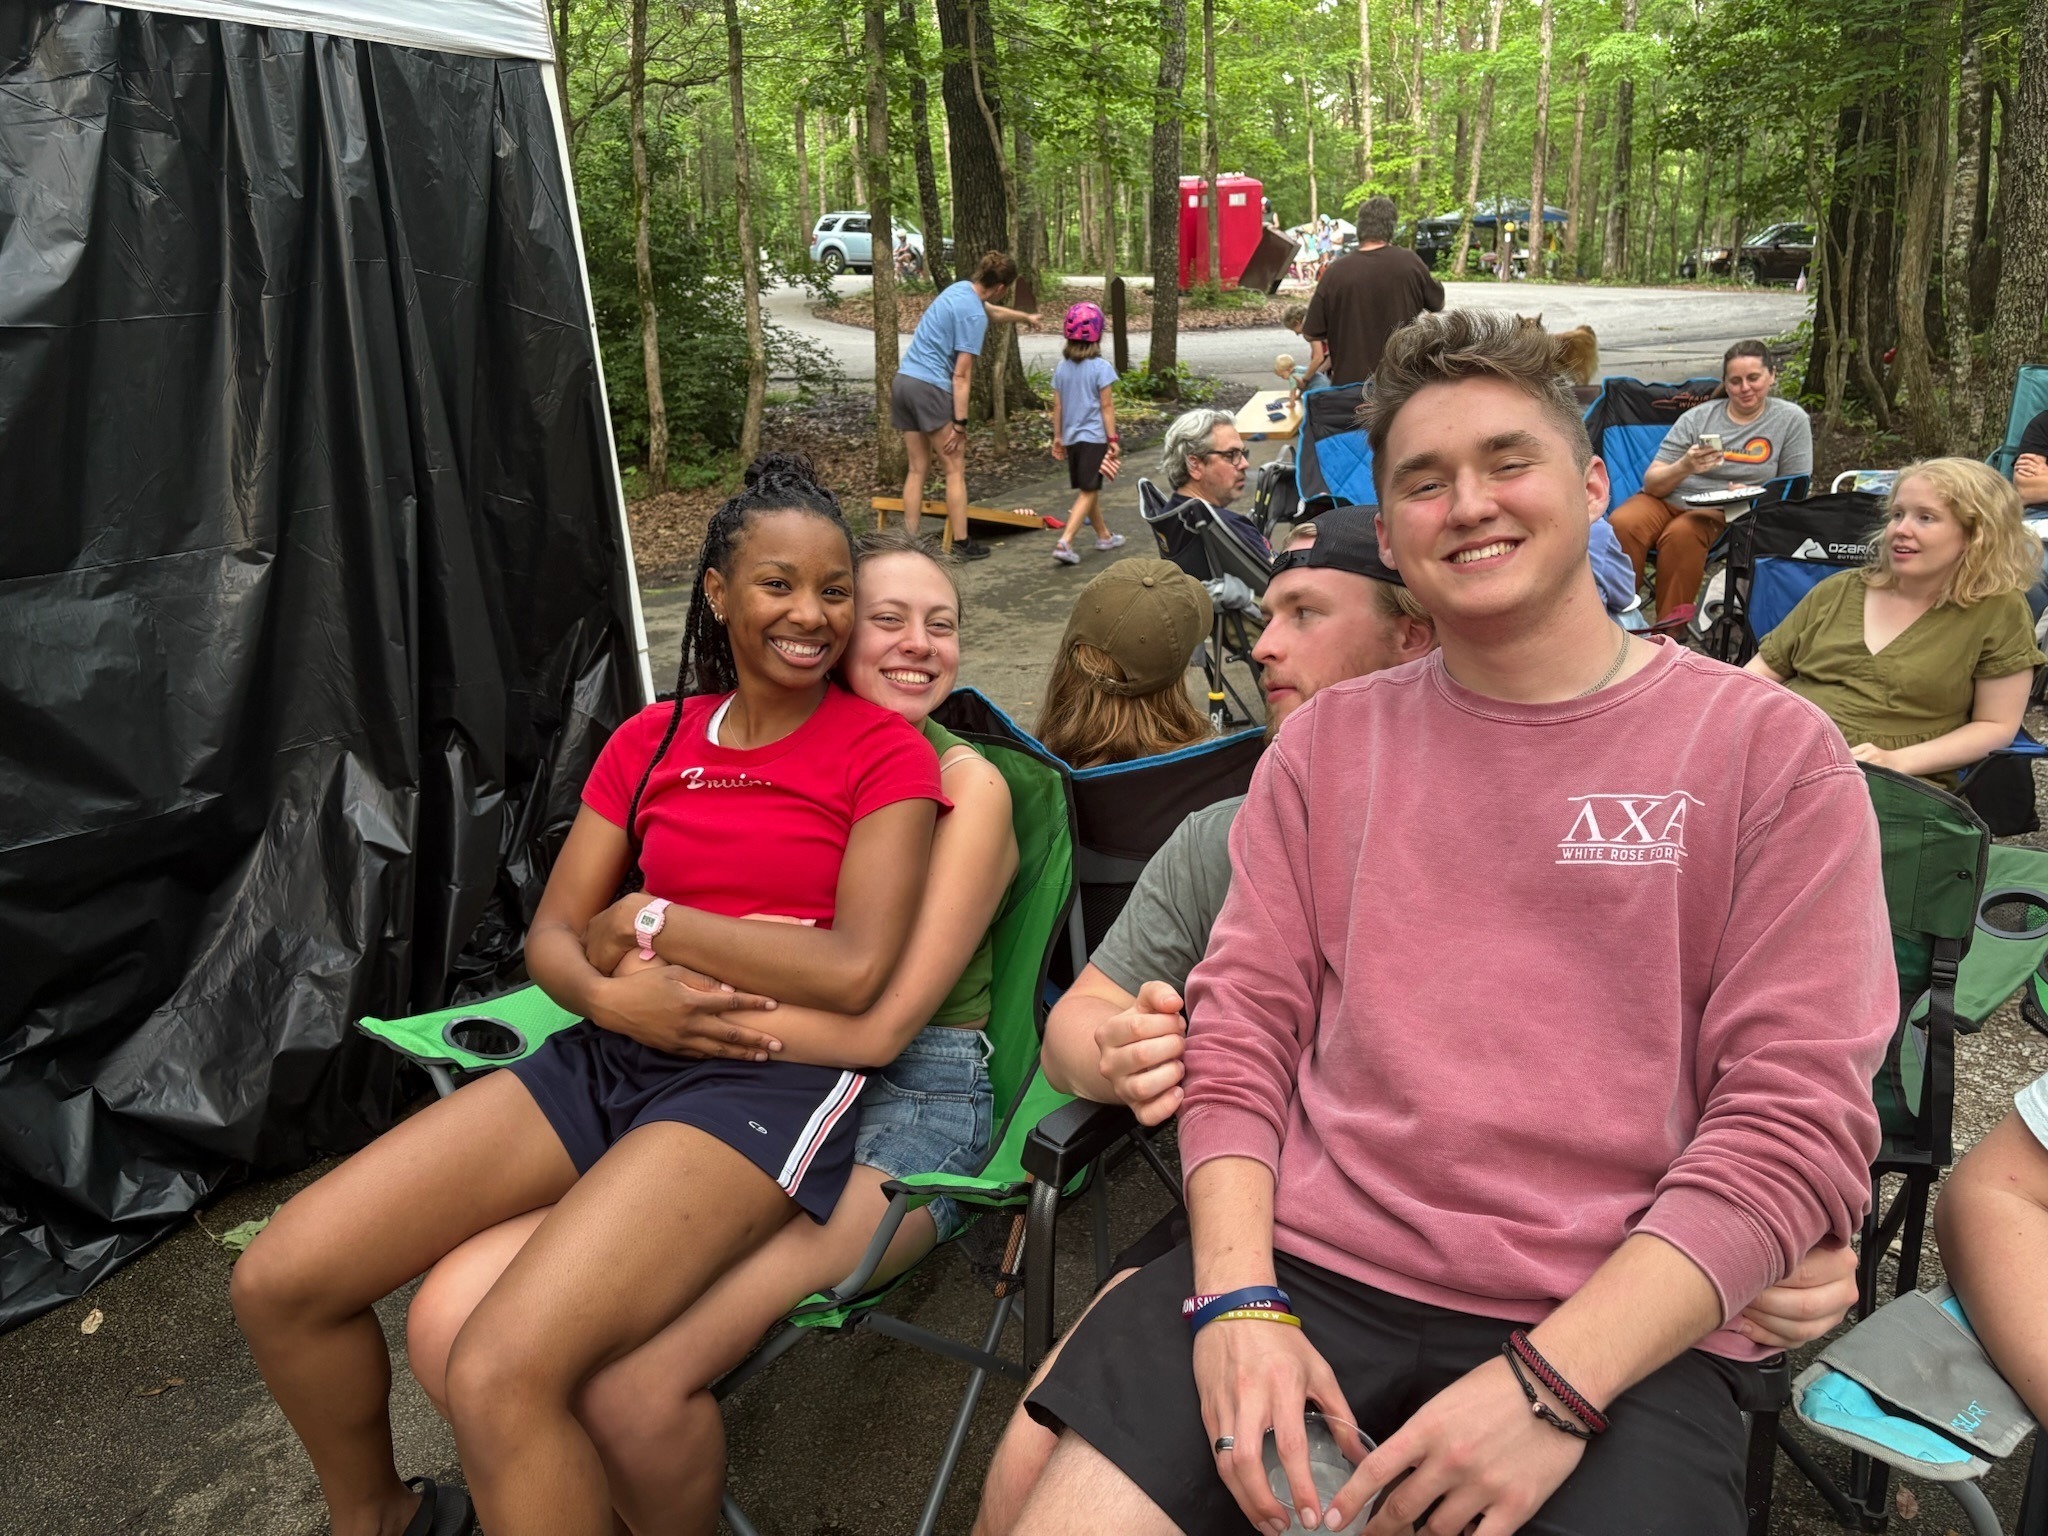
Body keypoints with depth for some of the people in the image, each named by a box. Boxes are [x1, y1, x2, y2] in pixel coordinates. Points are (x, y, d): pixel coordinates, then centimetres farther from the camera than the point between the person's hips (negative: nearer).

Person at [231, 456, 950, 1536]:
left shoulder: (885, 752, -2)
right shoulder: (650, 741, 13)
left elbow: (855, 970, -15)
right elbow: (552, 936, 13)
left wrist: (649, 920, -8)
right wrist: (608, 995, -11)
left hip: (770, 1077, -6)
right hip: (613, 1055, 6)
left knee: (501, 1376, -28)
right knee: (278, 1282, -2)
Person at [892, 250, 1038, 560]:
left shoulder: (960, 288, 15)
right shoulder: (973, 315, -12)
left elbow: (992, 311, 37)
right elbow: (961, 375, -15)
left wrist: (1026, 317, 53)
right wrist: (960, 424, -13)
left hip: (903, 380, 9)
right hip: (930, 387, -9)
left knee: (917, 470, 11)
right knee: (955, 470, 1)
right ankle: (962, 544, 4)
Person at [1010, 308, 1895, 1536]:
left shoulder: (1770, 749, 1)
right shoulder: (1328, 740, 11)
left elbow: (1798, 1124, -5)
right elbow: (1241, 1030, 7)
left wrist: (1555, 1381, -15)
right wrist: (1238, 1300, -9)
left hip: (1621, 1334, -1)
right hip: (1308, 1268, 2)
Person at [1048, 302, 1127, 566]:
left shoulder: (1061, 366, 3)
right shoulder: (1100, 367, -11)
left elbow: (1057, 405, 7)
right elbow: (1106, 406, -11)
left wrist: (1057, 437, 15)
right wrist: (1113, 439, -6)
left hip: (1071, 437, 6)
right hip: (1094, 437, -6)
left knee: (1089, 489, 18)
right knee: (1088, 492, -4)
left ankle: (1104, 536, 33)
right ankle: (1065, 542, -17)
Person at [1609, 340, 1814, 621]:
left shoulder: (1791, 420, 5)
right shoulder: (1697, 417, 5)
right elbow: (1651, 483, -1)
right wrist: (1684, 467, -22)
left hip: (1721, 513, -1)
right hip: (1666, 499, 2)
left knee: (1682, 534, -37)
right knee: (1622, 524, -33)